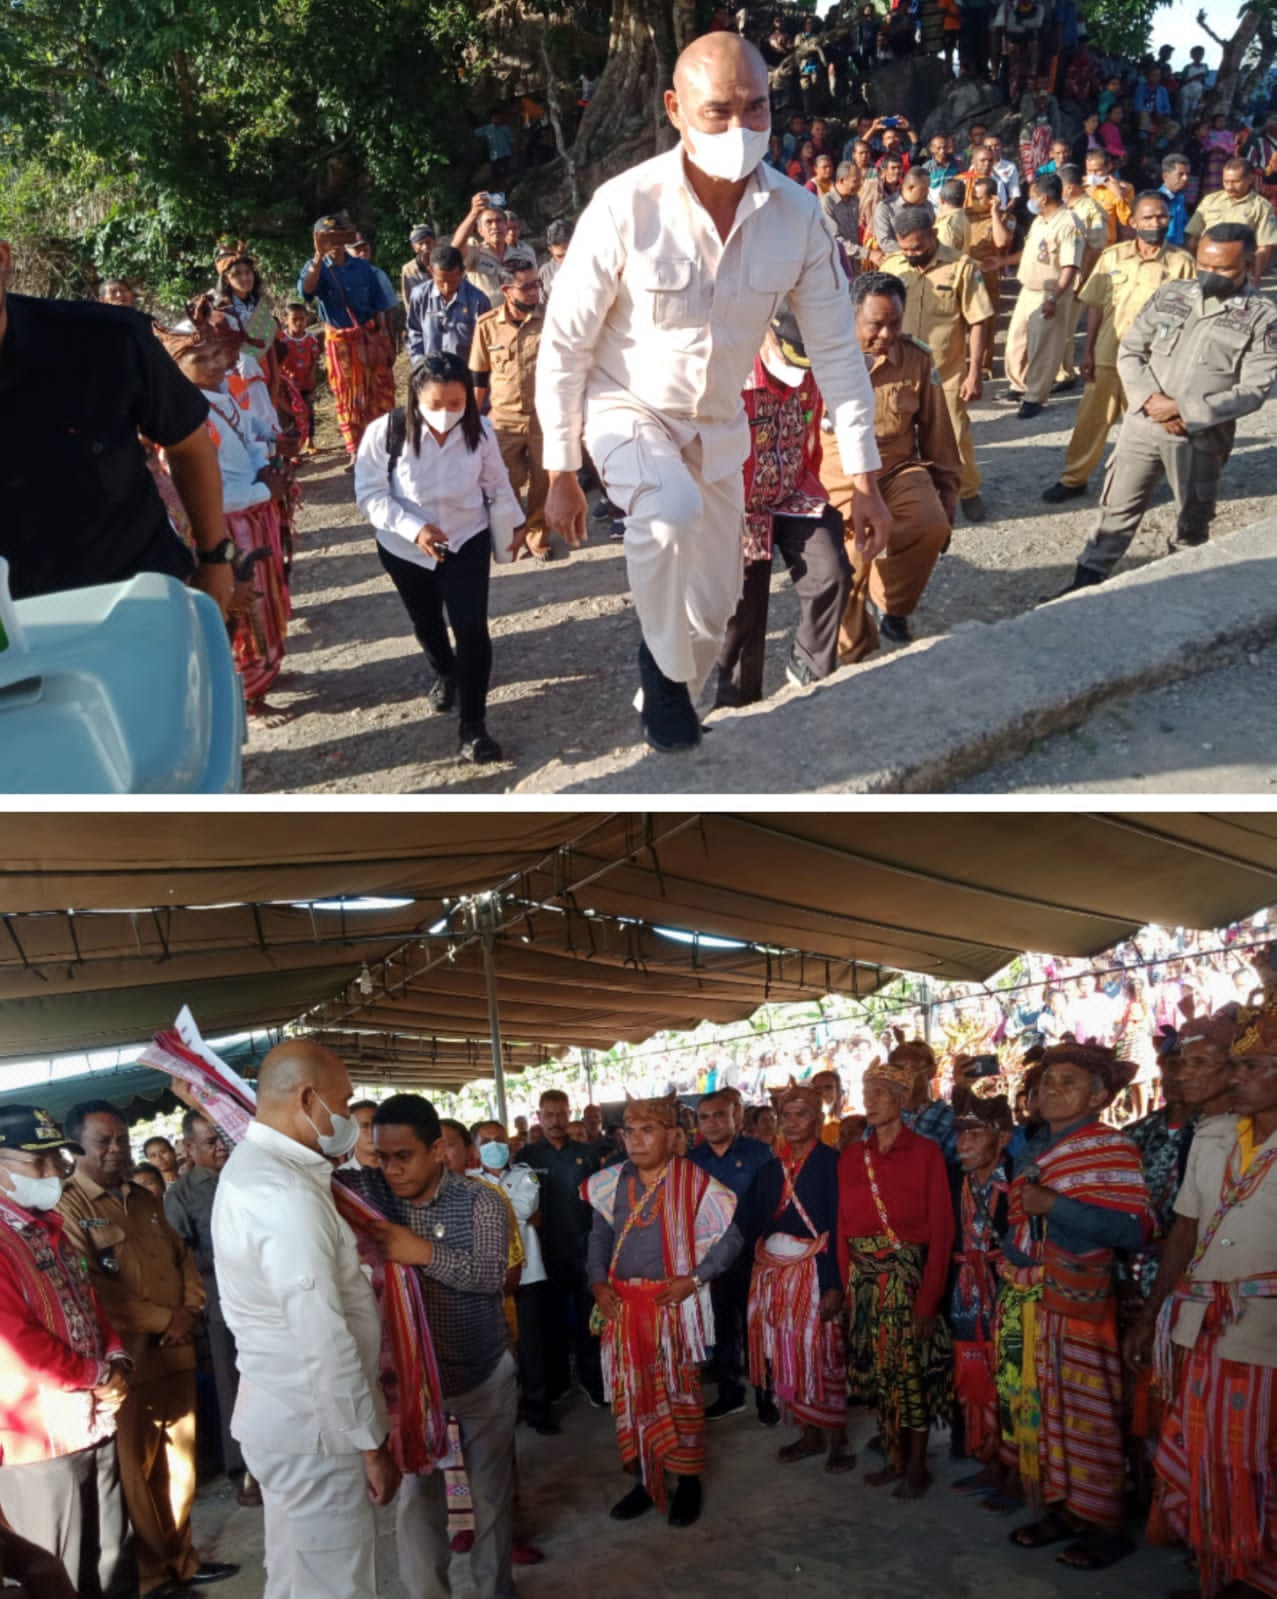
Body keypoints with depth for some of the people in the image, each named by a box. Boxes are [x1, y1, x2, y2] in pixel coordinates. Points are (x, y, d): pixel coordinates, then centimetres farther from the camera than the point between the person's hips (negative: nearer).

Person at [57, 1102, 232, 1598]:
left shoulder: (144, 1200, 14)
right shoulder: (66, 1207, -10)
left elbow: (182, 1257, 17)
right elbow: (91, 1289, -18)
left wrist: (191, 1312, -1)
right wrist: (165, 1319, -15)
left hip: (176, 1355, 7)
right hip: (125, 1363, -7)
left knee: (179, 1464, 15)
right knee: (134, 1474, 3)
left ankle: (180, 1558, 28)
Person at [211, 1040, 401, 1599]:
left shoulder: (253, 1166, 7)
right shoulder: (287, 1193, -26)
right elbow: (325, 1342, -26)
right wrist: (372, 1442, -17)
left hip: (285, 1413, 10)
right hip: (314, 1425, -10)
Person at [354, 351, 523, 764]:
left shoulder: (480, 430, -14)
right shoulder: (385, 433, -23)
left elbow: (496, 484, 0)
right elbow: (370, 493, -18)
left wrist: (509, 529, 10)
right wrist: (414, 528, -30)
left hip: (467, 541, 0)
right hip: (405, 548, 0)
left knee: (471, 626, -13)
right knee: (426, 622, 22)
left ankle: (472, 725, -2)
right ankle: (445, 675, 55)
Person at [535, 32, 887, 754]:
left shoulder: (799, 215, -16)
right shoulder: (625, 207, -26)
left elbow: (837, 348, -8)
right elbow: (566, 344, -17)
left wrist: (865, 477, -9)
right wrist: (561, 472, -14)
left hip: (719, 423, 4)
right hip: (627, 407, -4)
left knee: (715, 607, 11)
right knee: (673, 511, -36)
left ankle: (670, 695, 43)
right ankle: (664, 667, -8)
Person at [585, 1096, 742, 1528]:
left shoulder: (694, 1182, -9)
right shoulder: (610, 1183, 4)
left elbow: (730, 1238, -4)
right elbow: (599, 1236, 15)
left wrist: (695, 1278, -13)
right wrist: (598, 1281, 1)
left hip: (674, 1303, -4)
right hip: (623, 1305, 4)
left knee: (680, 1390, 5)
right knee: (631, 1391, 10)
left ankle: (687, 1481, 19)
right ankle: (644, 1479, 24)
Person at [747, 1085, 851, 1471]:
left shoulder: (832, 1162, -7)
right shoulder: (771, 1168, 10)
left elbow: (839, 1225, -12)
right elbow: (759, 1225, 10)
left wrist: (834, 1284, -17)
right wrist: (756, 1276, 2)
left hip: (814, 1272, -5)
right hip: (773, 1272, 5)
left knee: (821, 1357, 0)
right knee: (787, 1358, 9)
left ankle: (837, 1441, 14)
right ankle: (809, 1435, 24)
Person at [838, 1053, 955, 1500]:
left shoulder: (925, 1153, -6)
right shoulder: (851, 1156, 7)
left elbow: (941, 1227, -9)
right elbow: (844, 1226, 7)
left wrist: (929, 1297, -13)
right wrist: (848, 1285, -1)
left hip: (908, 1275, -4)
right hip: (864, 1279, 5)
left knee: (913, 1370, 1)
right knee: (880, 1370, 10)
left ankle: (917, 1466, 15)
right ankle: (895, 1459, 23)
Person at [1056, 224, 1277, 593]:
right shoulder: (1169, 296, 4)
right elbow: (1129, 351, 4)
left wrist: (1185, 411, -19)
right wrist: (1150, 399, -13)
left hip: (1201, 438, -2)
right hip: (1142, 424, 3)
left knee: (1192, 523, 11)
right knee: (1117, 508, 9)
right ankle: (1086, 581, 18)